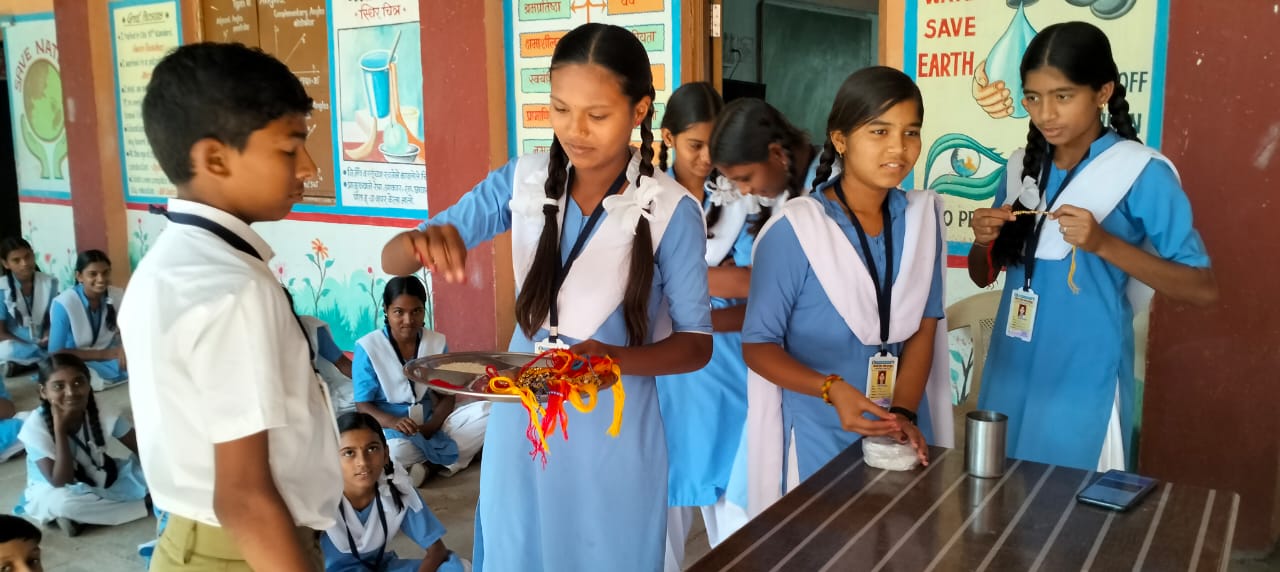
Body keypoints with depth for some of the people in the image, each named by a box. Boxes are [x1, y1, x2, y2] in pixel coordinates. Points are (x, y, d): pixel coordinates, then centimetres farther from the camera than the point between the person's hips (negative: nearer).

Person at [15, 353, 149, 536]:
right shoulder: (35, 426, -25)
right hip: (52, 491, -3)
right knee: (61, 502, -38)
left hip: (101, 480, 3)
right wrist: (60, 427, -35)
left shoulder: (104, 414, -18)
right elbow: (60, 482, -31)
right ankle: (140, 504, -20)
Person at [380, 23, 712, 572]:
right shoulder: (523, 181, -7)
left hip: (612, 426, -2)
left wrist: (616, 358, -29)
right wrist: (422, 243, -31)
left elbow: (696, 343, -9)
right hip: (521, 417, 3)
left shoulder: (671, 210, -15)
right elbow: (392, 261, -6)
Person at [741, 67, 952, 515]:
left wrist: (905, 412, -12)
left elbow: (924, 328, 1)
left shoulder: (924, 215, 0)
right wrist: (832, 390, -26)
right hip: (820, 437, -4)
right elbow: (758, 345, -12)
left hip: (901, 433, 4)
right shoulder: (795, 229, -15)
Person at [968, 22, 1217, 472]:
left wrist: (1103, 243, -24)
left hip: (1084, 385, -5)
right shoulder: (1023, 166, 5)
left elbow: (1203, 289, -12)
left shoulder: (1142, 173, -10)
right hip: (1009, 376, 5)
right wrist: (984, 241, -10)